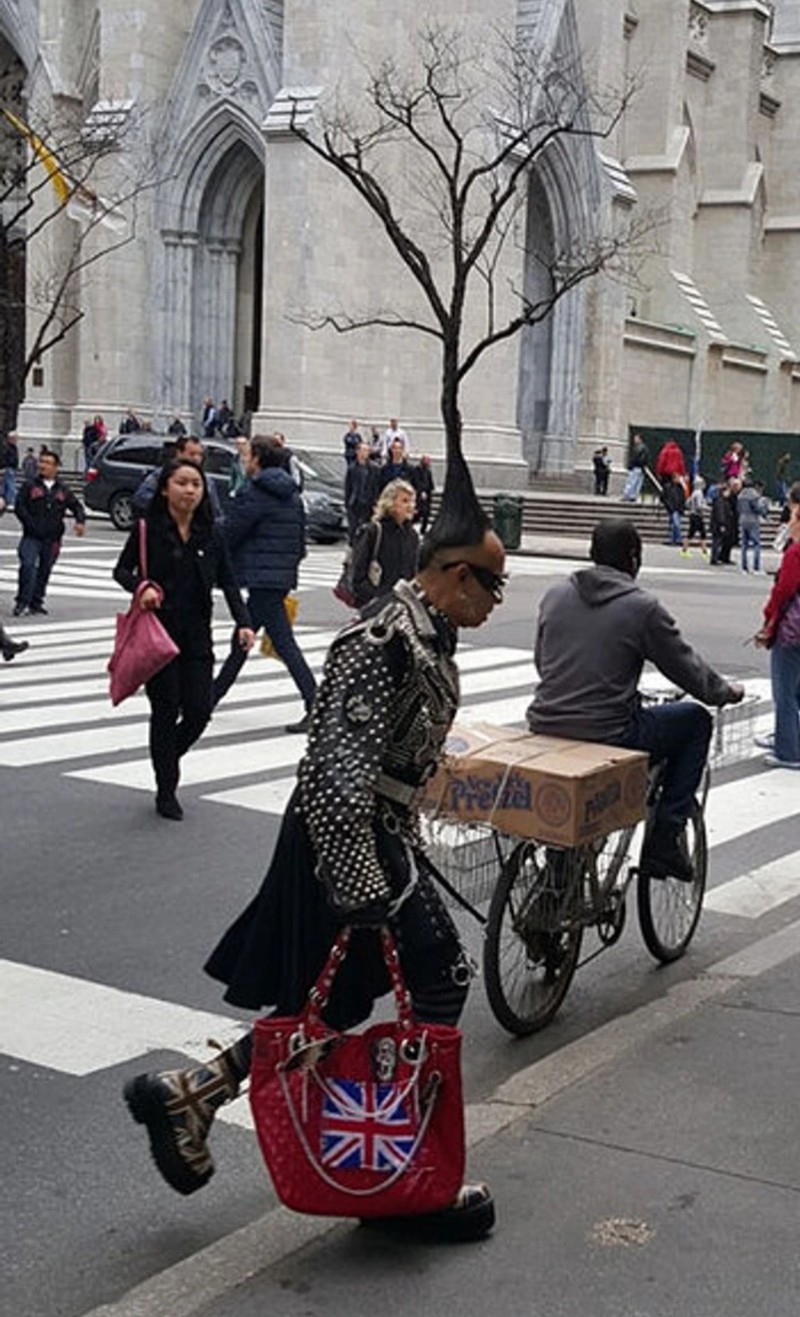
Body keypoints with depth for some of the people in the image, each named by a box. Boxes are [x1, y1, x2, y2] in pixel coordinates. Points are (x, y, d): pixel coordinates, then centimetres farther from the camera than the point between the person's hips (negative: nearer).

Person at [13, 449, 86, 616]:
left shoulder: (63, 490, 11)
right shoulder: (30, 486, 4)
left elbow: (76, 506, 15)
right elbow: (19, 507, 0)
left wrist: (80, 521, -5)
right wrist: (31, 525, -11)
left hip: (52, 539, 3)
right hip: (32, 537, -3)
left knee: (44, 570, 8)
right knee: (28, 566, -18)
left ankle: (36, 603, 19)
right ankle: (22, 601, -13)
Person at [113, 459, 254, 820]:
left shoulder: (211, 534, 4)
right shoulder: (148, 529, -4)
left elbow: (228, 583, 3)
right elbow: (121, 570, 2)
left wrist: (243, 623, -10)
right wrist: (142, 586, -19)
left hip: (197, 637, 3)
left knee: (199, 711, 1)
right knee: (166, 711, 1)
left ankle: (166, 759, 31)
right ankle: (166, 791, 16)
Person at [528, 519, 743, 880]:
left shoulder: (555, 594, 6)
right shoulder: (643, 607, -9)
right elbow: (689, 672, 1)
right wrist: (726, 691, 21)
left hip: (545, 728, 6)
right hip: (609, 738, -6)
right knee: (695, 719, 17)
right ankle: (665, 839, 13)